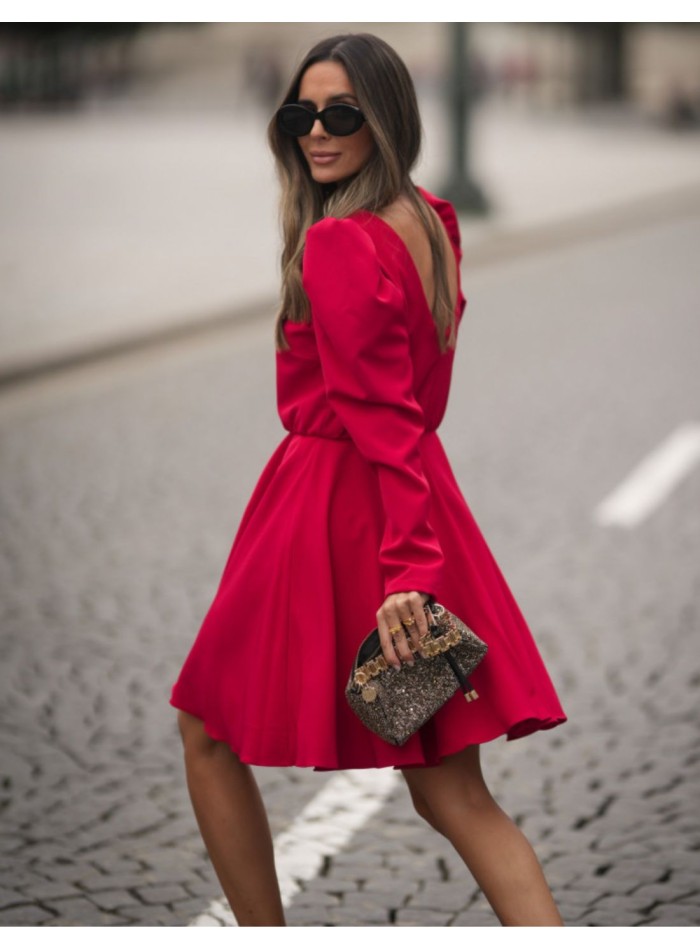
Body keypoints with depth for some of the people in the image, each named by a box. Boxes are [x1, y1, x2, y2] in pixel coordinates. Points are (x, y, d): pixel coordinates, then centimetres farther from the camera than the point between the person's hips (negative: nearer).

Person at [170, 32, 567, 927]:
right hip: (426, 504, 8)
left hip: (332, 510, -8)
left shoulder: (340, 246, -17)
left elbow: (383, 414, -22)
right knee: (453, 791, 6)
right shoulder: (430, 223, 10)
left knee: (207, 733, 14)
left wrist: (404, 568, -25)